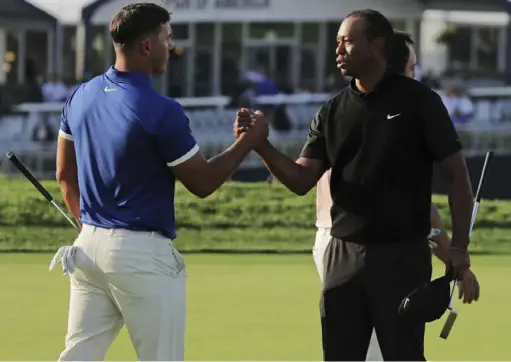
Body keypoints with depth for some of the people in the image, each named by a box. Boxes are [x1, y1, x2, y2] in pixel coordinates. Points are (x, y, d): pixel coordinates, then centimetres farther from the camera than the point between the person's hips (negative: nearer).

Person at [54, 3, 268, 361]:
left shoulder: (80, 98, 5)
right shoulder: (161, 111, -17)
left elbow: (65, 175, 15)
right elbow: (203, 182, -7)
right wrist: (249, 140, 5)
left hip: (89, 247, 7)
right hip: (142, 254, -7)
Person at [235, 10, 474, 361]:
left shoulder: (418, 101, -4)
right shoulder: (333, 112, 9)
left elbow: (456, 174, -4)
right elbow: (301, 180, 3)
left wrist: (459, 245, -11)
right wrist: (261, 145, -14)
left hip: (402, 254, -5)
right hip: (344, 254, 5)